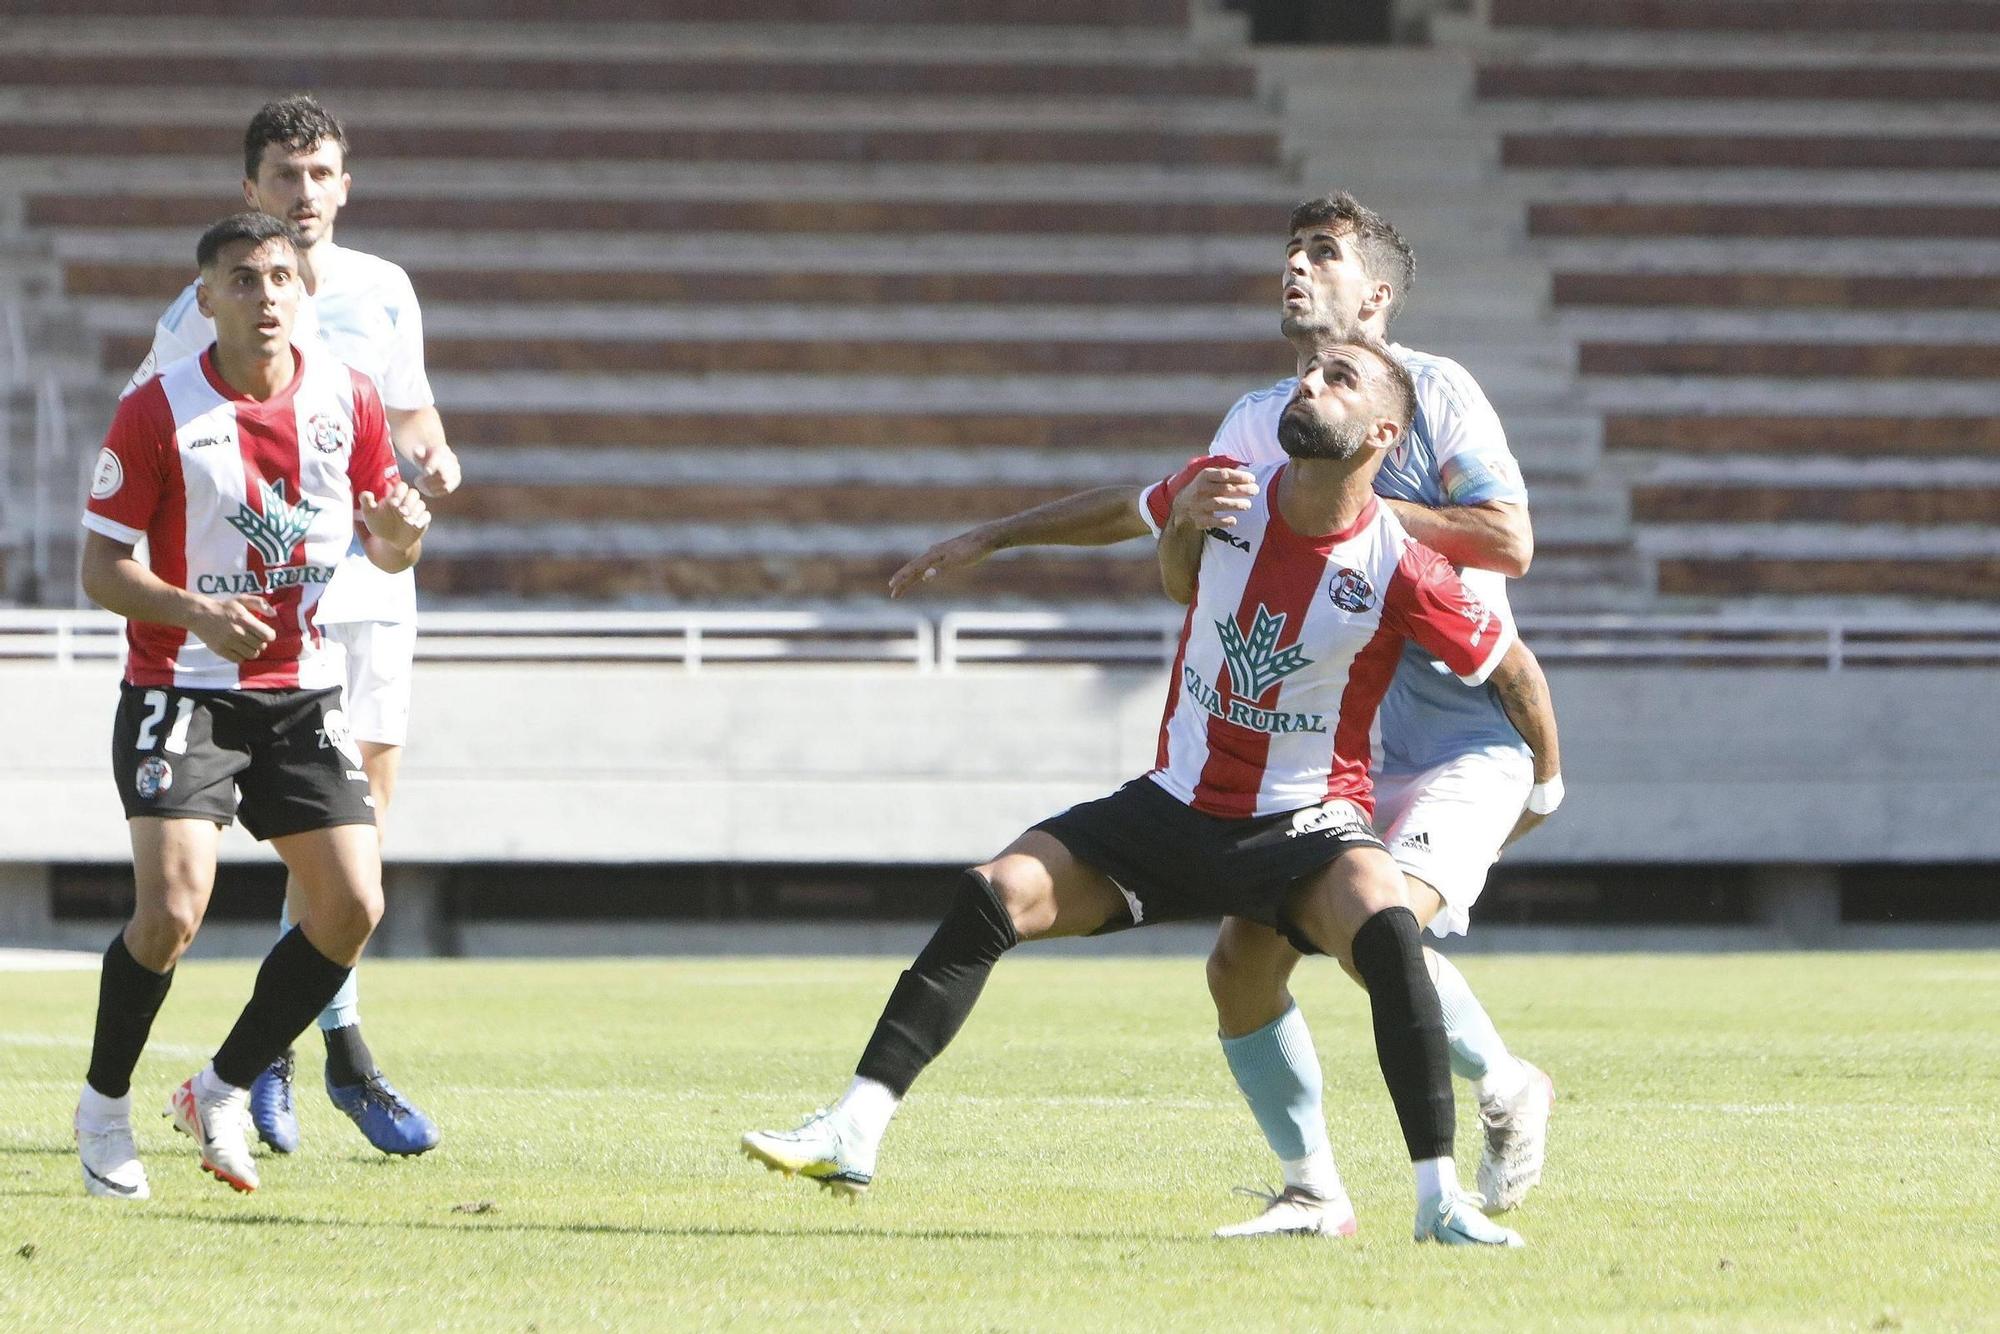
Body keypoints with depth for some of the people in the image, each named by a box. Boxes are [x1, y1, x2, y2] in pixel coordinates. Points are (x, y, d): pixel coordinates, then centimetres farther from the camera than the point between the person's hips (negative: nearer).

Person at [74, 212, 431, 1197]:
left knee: (352, 908, -6)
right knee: (172, 912, -17)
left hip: (303, 694, 4)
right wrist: (195, 610, -26)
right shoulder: (158, 412, -11)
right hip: (182, 692, -4)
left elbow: (382, 548, 12)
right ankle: (103, 1106, 7)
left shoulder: (346, 400, 1)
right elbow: (102, 567, -8)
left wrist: (402, 534, -13)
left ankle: (222, 1093, 13)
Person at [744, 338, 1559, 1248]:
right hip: (1175, 807, 4)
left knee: (1384, 926, -35)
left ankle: (1440, 1200, -29)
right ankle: (853, 1132, -11)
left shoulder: (1397, 571, -17)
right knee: (994, 895, -13)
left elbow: (1514, 669, -3)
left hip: (1305, 823, -4)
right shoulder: (1222, 493, -6)